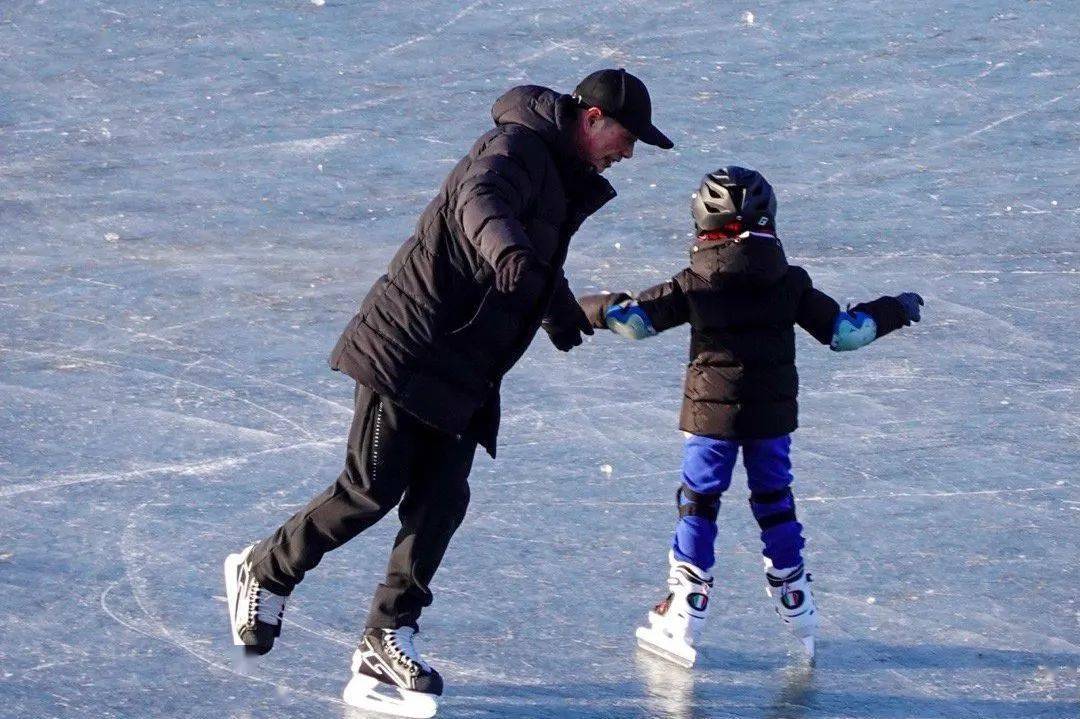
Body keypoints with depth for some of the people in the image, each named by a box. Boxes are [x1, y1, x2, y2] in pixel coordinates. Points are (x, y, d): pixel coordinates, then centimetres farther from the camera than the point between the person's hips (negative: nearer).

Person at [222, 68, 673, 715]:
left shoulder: (565, 180, 18)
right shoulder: (517, 148, -14)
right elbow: (479, 194, -38)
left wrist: (562, 308, 54)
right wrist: (505, 251, -58)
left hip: (464, 381, 9)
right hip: (408, 350, -9)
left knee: (441, 503, 0)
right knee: (372, 491, -8)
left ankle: (386, 648, 4)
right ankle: (263, 572, 13)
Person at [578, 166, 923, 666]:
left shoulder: (695, 285, -9)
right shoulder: (791, 283, -2)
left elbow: (634, 319, -10)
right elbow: (844, 331, 3)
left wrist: (583, 308, 5)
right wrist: (896, 310, 18)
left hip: (711, 416, -2)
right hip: (772, 416, 2)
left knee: (697, 504, 6)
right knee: (775, 502, 16)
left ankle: (683, 617, 3)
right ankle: (797, 608, 23)